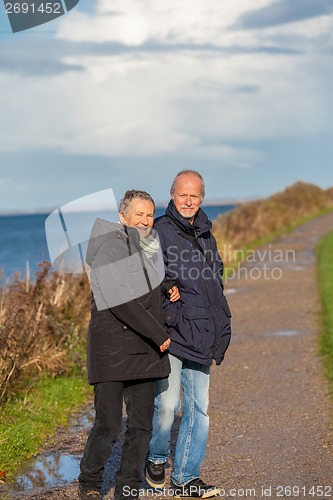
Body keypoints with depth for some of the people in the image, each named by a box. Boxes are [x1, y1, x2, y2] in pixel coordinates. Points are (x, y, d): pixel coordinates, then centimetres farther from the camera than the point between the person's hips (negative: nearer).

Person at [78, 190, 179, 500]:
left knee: (141, 425, 4)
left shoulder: (148, 247, 14)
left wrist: (167, 287, 13)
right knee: (107, 426, -7)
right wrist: (159, 334, -13)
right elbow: (120, 302, -18)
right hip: (112, 349, -7)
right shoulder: (110, 247, -10)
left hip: (145, 351, 7)